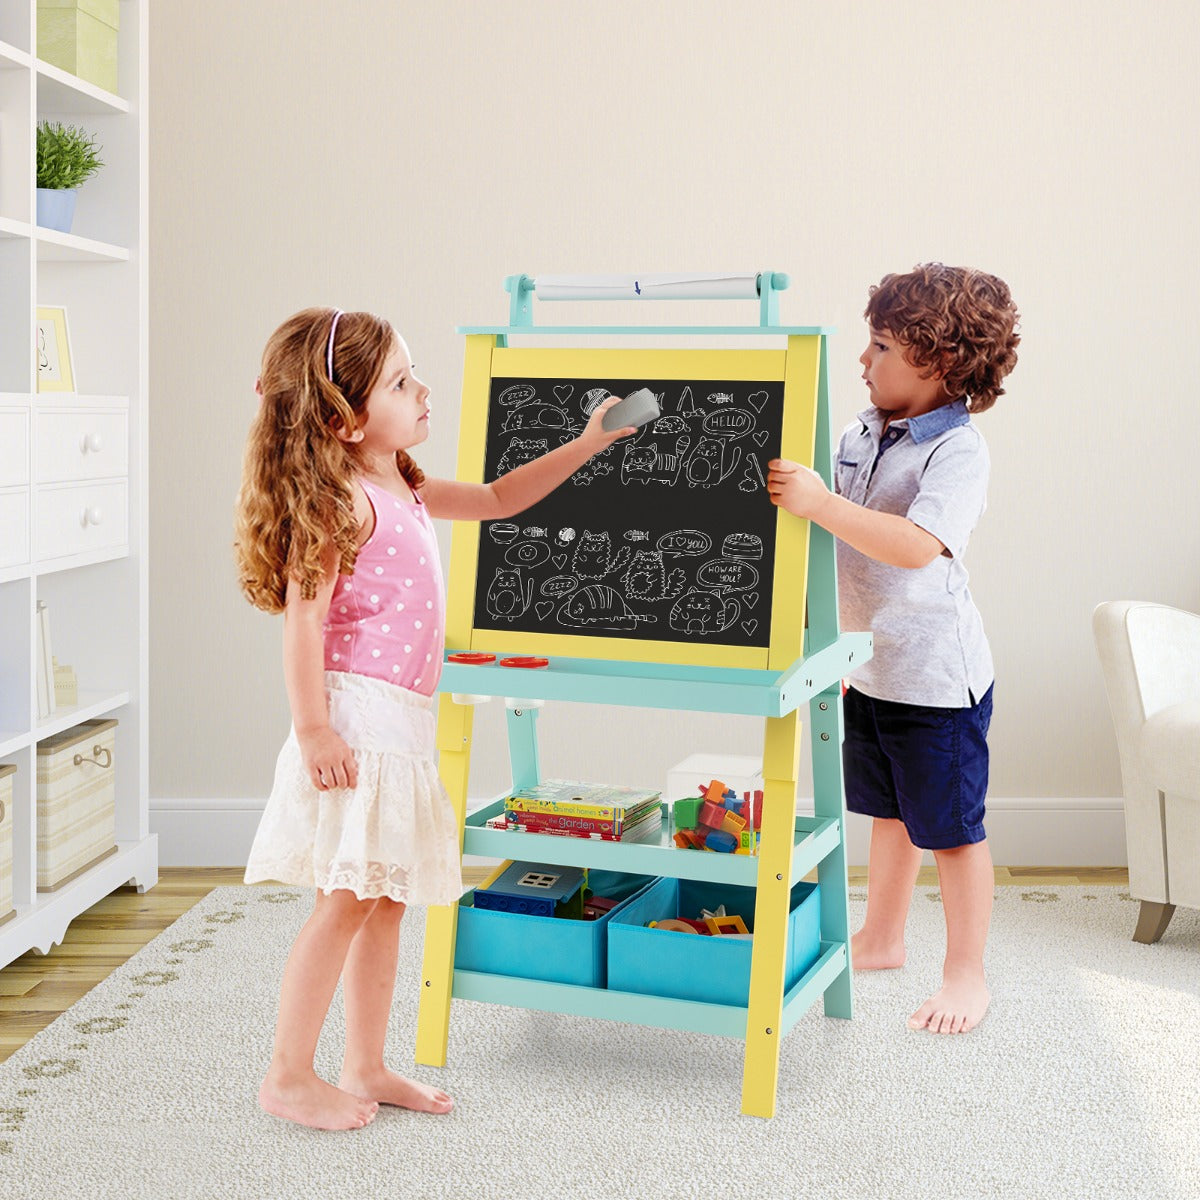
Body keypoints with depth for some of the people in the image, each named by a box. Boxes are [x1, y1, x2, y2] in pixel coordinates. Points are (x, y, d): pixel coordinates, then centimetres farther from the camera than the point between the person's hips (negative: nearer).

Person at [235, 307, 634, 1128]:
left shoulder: (406, 491, 15)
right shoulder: (339, 500, -13)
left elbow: (499, 498, 28)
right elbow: (303, 616, -17)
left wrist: (587, 444, 23)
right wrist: (313, 728, -21)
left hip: (405, 722, 9)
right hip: (358, 716, -9)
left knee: (387, 900, 12)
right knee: (348, 899, -6)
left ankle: (367, 1068, 22)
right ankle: (289, 1078, 5)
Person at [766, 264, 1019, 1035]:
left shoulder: (958, 449, -20)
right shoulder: (863, 431, 4)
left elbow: (917, 546, -35)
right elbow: (834, 528, 18)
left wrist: (819, 502, -39)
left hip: (937, 678, -8)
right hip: (870, 667, 8)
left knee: (951, 827, 4)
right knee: (887, 812, 22)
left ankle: (967, 973, 19)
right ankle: (881, 939, 38)